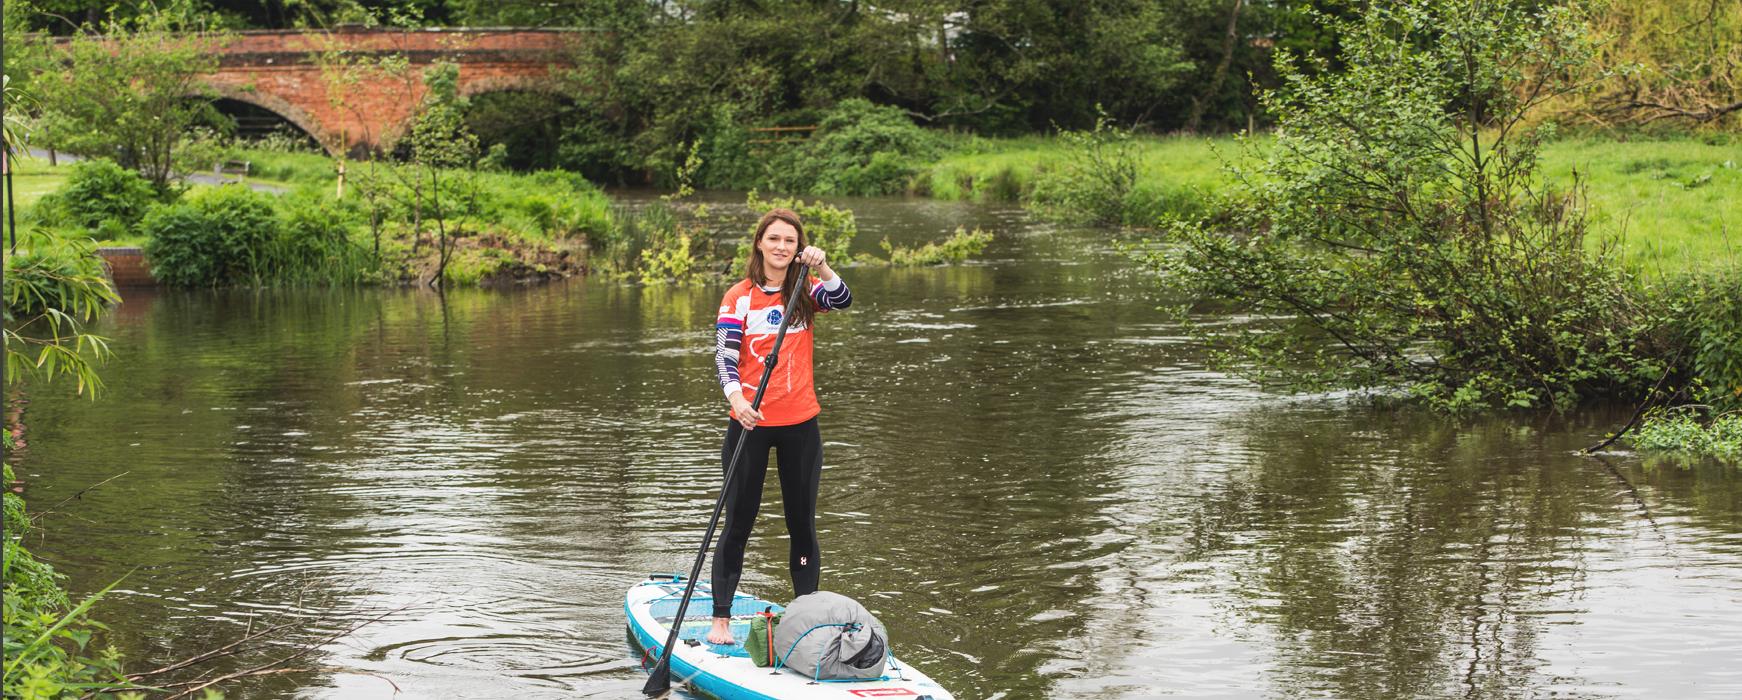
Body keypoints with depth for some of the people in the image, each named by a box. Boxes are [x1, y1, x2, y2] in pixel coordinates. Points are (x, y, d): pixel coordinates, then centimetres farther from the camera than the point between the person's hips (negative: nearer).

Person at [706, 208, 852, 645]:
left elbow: (842, 300, -15)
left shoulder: (806, 292, 4)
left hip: (800, 424, 2)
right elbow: (724, 353, -11)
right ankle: (720, 620, 7)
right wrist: (736, 397, -27)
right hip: (750, 422, -2)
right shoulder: (739, 297, -3)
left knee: (802, 523, 8)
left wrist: (821, 268, -32)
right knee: (738, 523, 2)